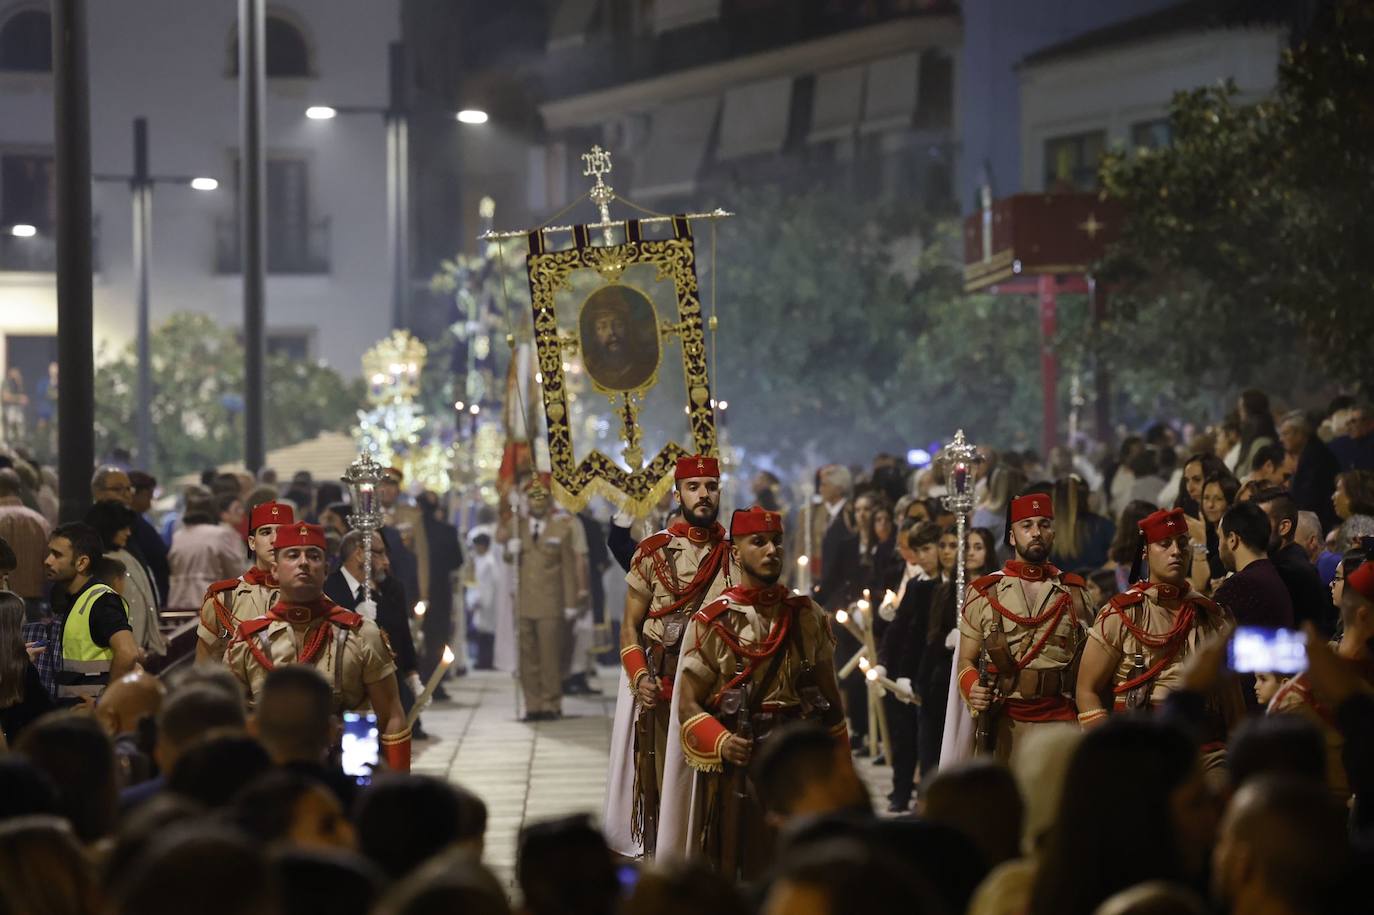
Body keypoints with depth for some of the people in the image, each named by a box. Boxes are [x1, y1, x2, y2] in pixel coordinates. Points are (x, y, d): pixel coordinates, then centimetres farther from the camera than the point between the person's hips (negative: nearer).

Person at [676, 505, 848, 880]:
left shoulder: (808, 617, 10)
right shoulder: (712, 622, -1)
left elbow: (829, 699, 15)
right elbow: (688, 704, -4)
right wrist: (721, 743, -22)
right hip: (735, 771, -3)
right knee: (726, 879, 0)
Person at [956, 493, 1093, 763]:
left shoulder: (1074, 592, 12)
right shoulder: (983, 592, 8)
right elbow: (966, 660, 9)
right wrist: (972, 690, -13)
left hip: (1062, 722, 1)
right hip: (1003, 725, -1)